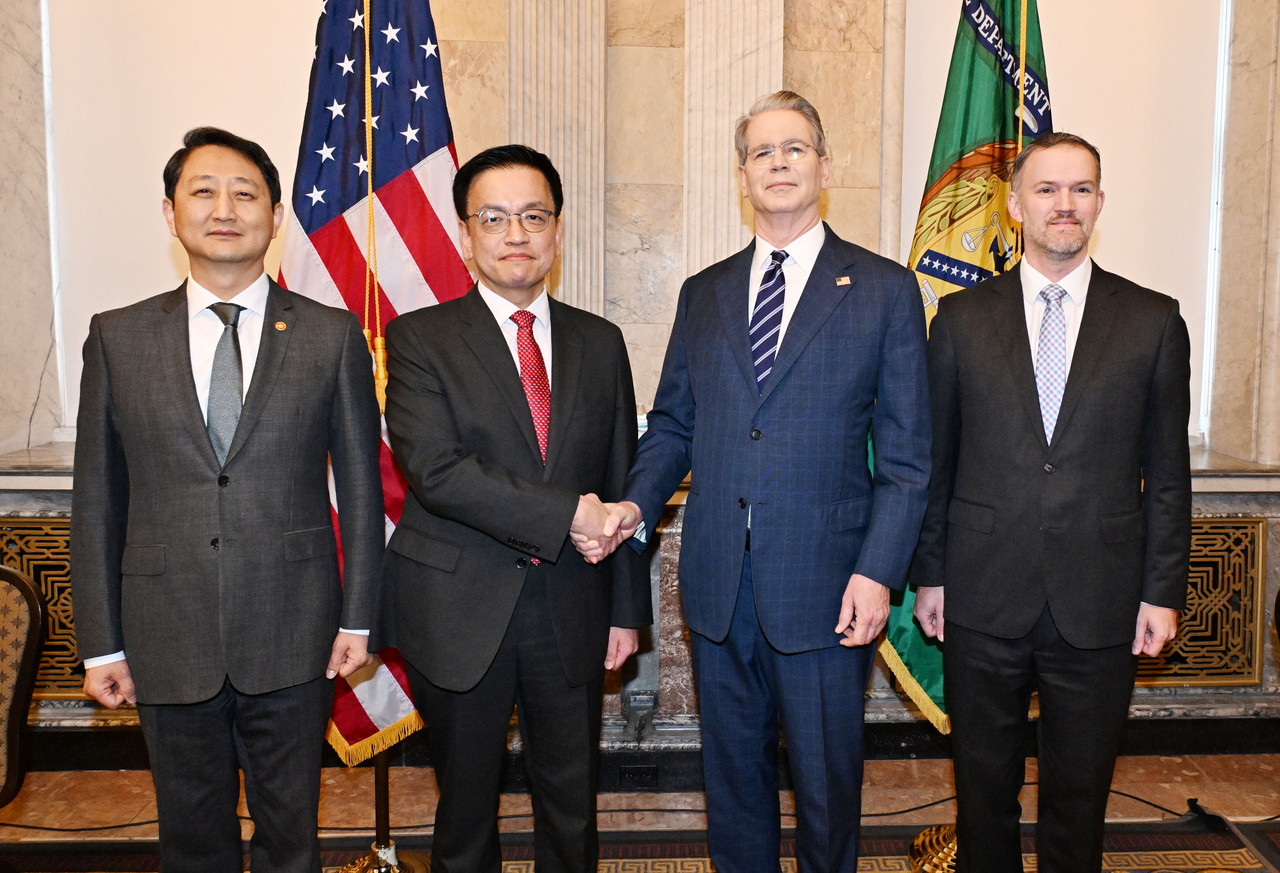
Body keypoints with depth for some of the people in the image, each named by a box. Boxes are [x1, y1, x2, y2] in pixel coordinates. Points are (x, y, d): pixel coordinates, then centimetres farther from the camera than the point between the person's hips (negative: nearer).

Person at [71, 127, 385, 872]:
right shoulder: (118, 338, 3)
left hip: (293, 636, -1)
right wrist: (101, 642, 2)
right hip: (168, 638, 2)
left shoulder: (333, 336, -1)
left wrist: (358, 616, -1)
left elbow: (361, 484, 0)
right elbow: (97, 500, 4)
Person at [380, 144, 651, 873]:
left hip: (572, 613, 3)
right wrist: (565, 513, -20)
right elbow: (436, 469, -18)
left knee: (573, 803, 17)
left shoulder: (601, 343, 6)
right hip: (461, 612, -2)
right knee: (466, 805, 15)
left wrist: (627, 608, 5)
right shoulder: (419, 339, -4)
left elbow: (621, 484, 7)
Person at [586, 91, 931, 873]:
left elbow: (906, 453, -3)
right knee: (733, 765, 17)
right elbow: (673, 422, 11)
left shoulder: (885, 290, 0)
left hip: (825, 584, -3)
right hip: (718, 582, 3)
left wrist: (878, 571, -12)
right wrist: (639, 503, -7)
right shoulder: (704, 294, 10)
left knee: (827, 775, 12)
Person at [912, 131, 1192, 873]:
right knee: (984, 788, 14)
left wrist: (1164, 590, 0)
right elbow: (936, 459, 4)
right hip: (983, 601, 0)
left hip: (1099, 608, 0)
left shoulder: (1153, 321, 2)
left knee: (1080, 797, 15)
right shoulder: (962, 319, 2)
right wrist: (930, 574, 3)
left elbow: (1167, 470, 3)